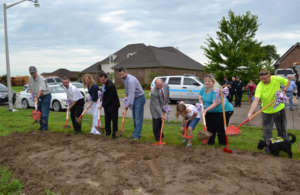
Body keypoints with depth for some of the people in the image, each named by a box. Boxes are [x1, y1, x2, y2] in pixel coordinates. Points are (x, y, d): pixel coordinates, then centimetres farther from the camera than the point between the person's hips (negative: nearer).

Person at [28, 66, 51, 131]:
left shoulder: (41, 79, -24)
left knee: (44, 112, -9)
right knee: (39, 111, 11)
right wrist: (33, 96, -4)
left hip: (45, 96, -7)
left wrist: (37, 97, -46)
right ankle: (41, 125, 22)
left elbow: (41, 89, -36)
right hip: (39, 97, 8)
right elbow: (30, 88, 11)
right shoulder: (31, 79, 2)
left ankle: (45, 127, -2)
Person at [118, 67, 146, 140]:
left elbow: (132, 93, -31)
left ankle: (136, 135, -8)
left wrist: (128, 104, -32)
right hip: (134, 98, 9)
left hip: (140, 98, -9)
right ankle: (136, 133, 17)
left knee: (138, 117, -9)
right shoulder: (124, 79, 4)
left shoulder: (131, 80, -26)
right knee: (134, 117, 10)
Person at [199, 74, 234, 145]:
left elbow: (215, 103, -29)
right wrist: (202, 105, -2)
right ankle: (210, 142, 28)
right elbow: (200, 97, 15)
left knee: (220, 128, -7)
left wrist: (206, 109, -33)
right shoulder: (204, 88, 0)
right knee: (210, 127, 13)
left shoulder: (216, 90, -25)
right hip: (211, 112, 8)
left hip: (224, 110, -8)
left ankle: (223, 143, 10)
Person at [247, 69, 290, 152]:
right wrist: (250, 113, -53)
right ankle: (268, 147, 18)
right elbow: (256, 100, -40)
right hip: (267, 111, -2)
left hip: (279, 108, 3)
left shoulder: (277, 79, -19)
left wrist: (283, 91, -14)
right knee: (267, 131, 1)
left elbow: (287, 82, 3)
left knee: (282, 129, 17)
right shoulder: (260, 86, -28)